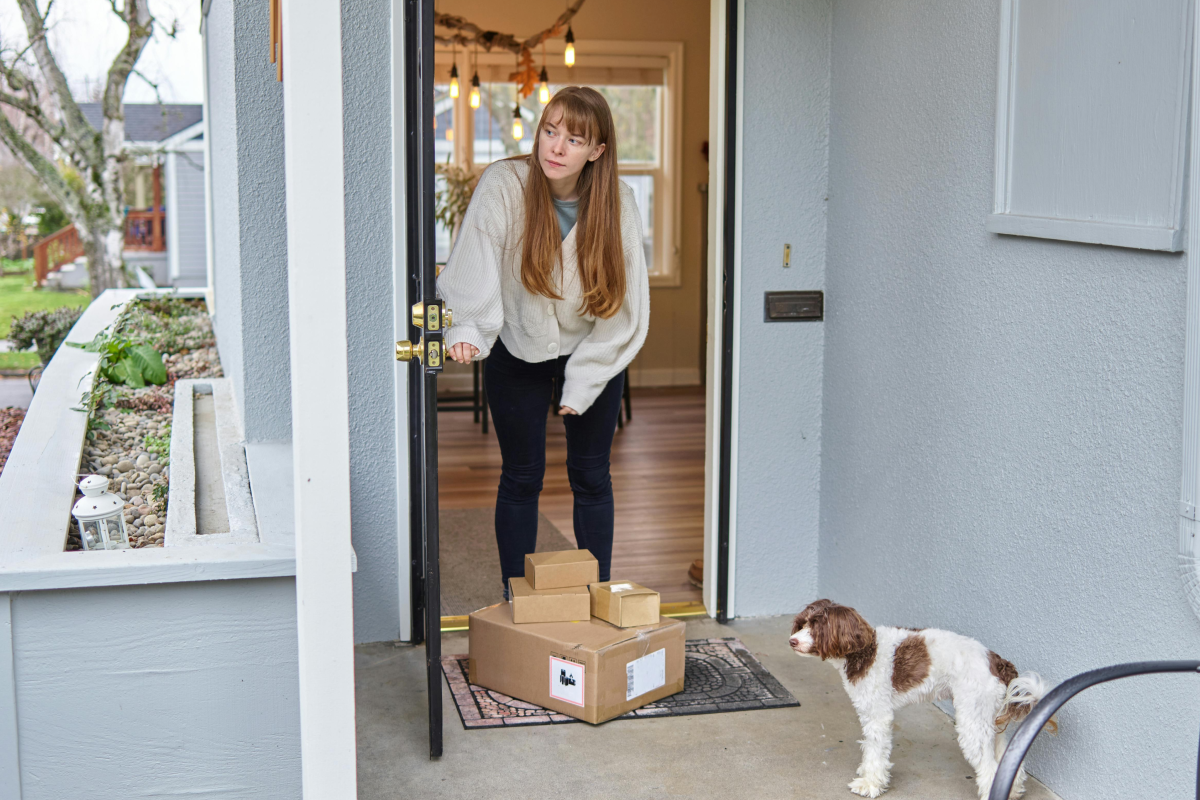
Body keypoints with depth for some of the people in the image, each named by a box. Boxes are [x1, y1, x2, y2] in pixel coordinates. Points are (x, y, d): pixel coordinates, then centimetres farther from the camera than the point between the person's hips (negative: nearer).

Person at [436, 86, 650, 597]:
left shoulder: (617, 202, -16)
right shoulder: (504, 185, -22)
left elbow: (627, 304, -12)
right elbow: (475, 266, -35)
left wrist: (582, 382, -12)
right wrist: (466, 330, -54)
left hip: (593, 354, 1)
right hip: (517, 353, -1)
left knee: (591, 477, 8)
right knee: (522, 477, 6)